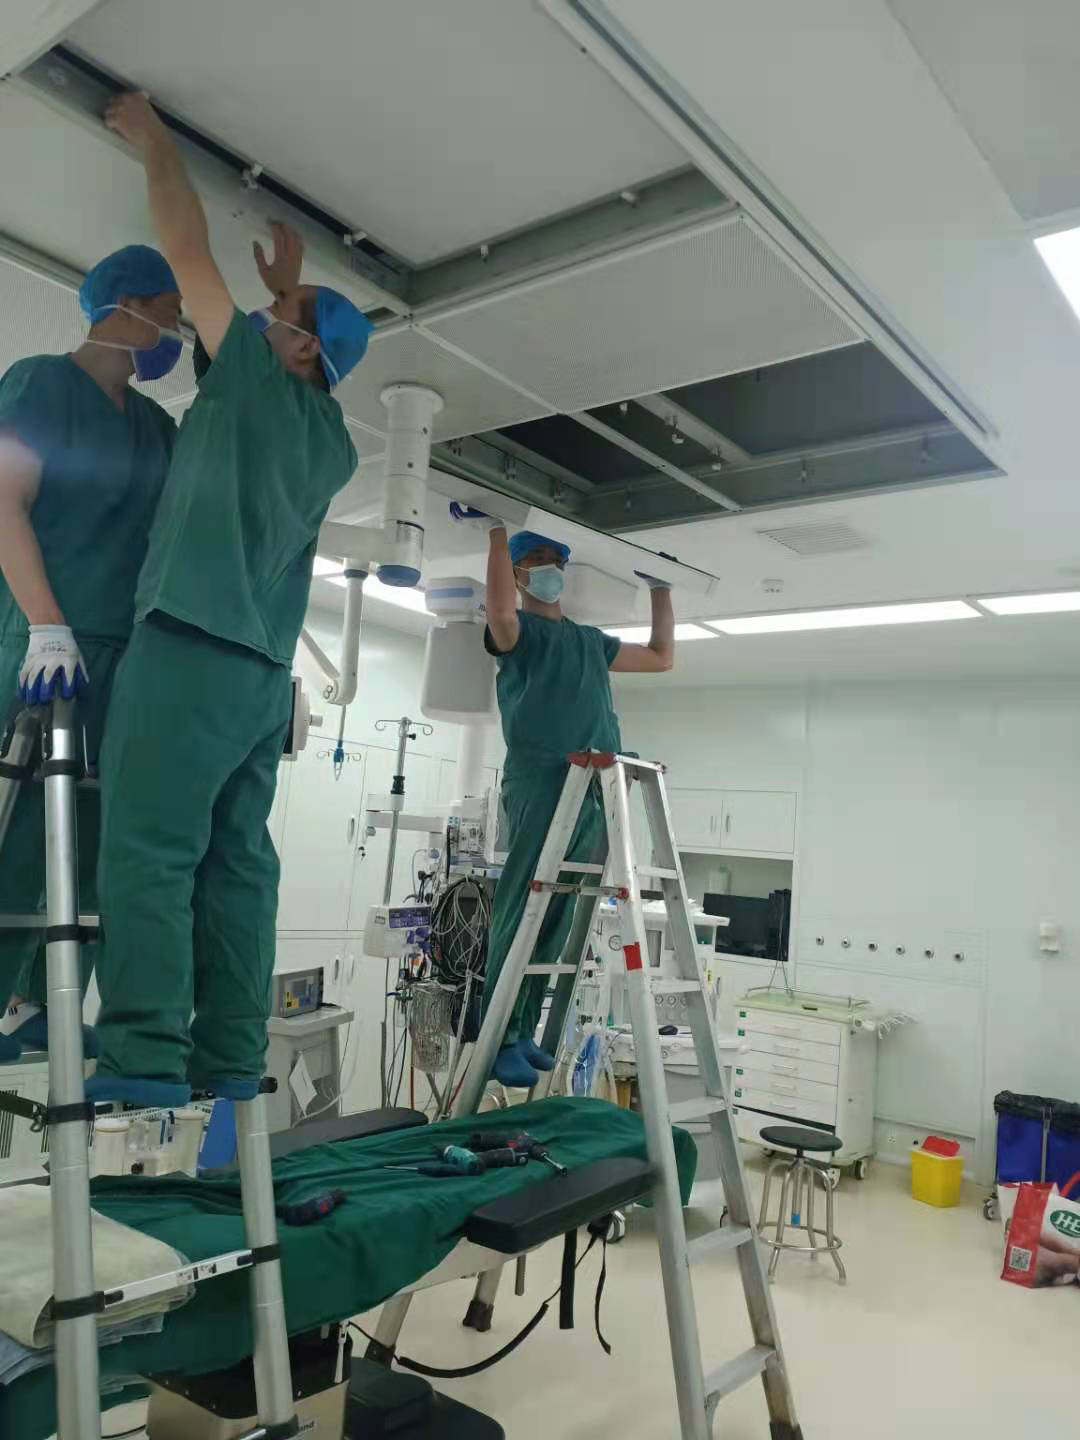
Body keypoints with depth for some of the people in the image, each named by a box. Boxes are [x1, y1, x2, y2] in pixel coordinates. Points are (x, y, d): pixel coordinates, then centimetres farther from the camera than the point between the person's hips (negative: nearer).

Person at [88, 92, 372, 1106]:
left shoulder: (254, 375, 2)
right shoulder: (331, 442, 21)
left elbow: (185, 247, 6)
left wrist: (152, 140, 22)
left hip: (194, 644, -8)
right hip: (267, 666, 8)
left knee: (147, 853, -11)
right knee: (236, 863, 4)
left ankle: (144, 1059, -13)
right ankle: (229, 1060, 5)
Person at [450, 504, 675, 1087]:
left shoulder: (591, 641, 27)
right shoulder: (518, 632, 8)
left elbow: (661, 657, 34)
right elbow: (499, 609, -18)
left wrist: (661, 590, 35)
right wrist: (497, 532, -15)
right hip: (540, 783, -6)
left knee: (557, 919, 5)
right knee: (521, 911, -9)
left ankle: (525, 1030, 11)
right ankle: (499, 1037, -5)